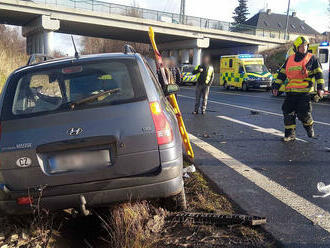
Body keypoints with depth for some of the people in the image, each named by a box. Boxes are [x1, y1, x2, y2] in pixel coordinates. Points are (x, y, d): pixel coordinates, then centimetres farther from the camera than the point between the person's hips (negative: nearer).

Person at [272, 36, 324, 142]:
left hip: (305, 92, -4)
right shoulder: (290, 59, 14)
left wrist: (320, 88, -6)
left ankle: (309, 127, 25)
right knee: (288, 113, 2)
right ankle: (290, 134, 14)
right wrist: (276, 86, 13)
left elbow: (318, 73, 3)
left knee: (303, 113, -7)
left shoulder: (312, 59, 5)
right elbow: (282, 73, 18)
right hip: (291, 92, 4)